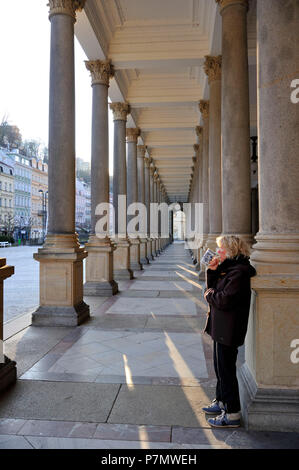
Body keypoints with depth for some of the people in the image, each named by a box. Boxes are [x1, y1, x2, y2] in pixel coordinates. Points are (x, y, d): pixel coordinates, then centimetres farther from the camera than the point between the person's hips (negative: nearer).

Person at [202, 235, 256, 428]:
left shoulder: (239, 272, -21)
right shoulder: (228, 268, 10)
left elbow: (224, 300, -27)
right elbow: (214, 288, 13)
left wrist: (209, 295, -9)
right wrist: (212, 271, 1)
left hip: (228, 331, -10)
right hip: (221, 329, 10)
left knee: (226, 370, 0)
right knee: (221, 367, 21)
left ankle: (233, 414, 14)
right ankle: (221, 402, 37)